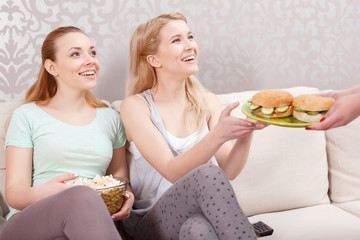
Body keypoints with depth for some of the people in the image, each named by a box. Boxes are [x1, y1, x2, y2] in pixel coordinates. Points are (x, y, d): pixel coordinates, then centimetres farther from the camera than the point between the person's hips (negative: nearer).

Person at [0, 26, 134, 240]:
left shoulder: (111, 118, 19)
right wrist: (40, 193, -23)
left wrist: (127, 198, -6)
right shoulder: (27, 116, 8)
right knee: (83, 197, -37)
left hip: (91, 220, 3)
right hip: (31, 222, -3)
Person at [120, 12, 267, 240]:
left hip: (204, 214, 2)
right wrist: (218, 135, -30)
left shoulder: (208, 101, 8)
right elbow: (172, 172, -15)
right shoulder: (136, 105, -4)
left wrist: (245, 132, -20)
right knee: (207, 174, -32)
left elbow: (228, 170, -2)